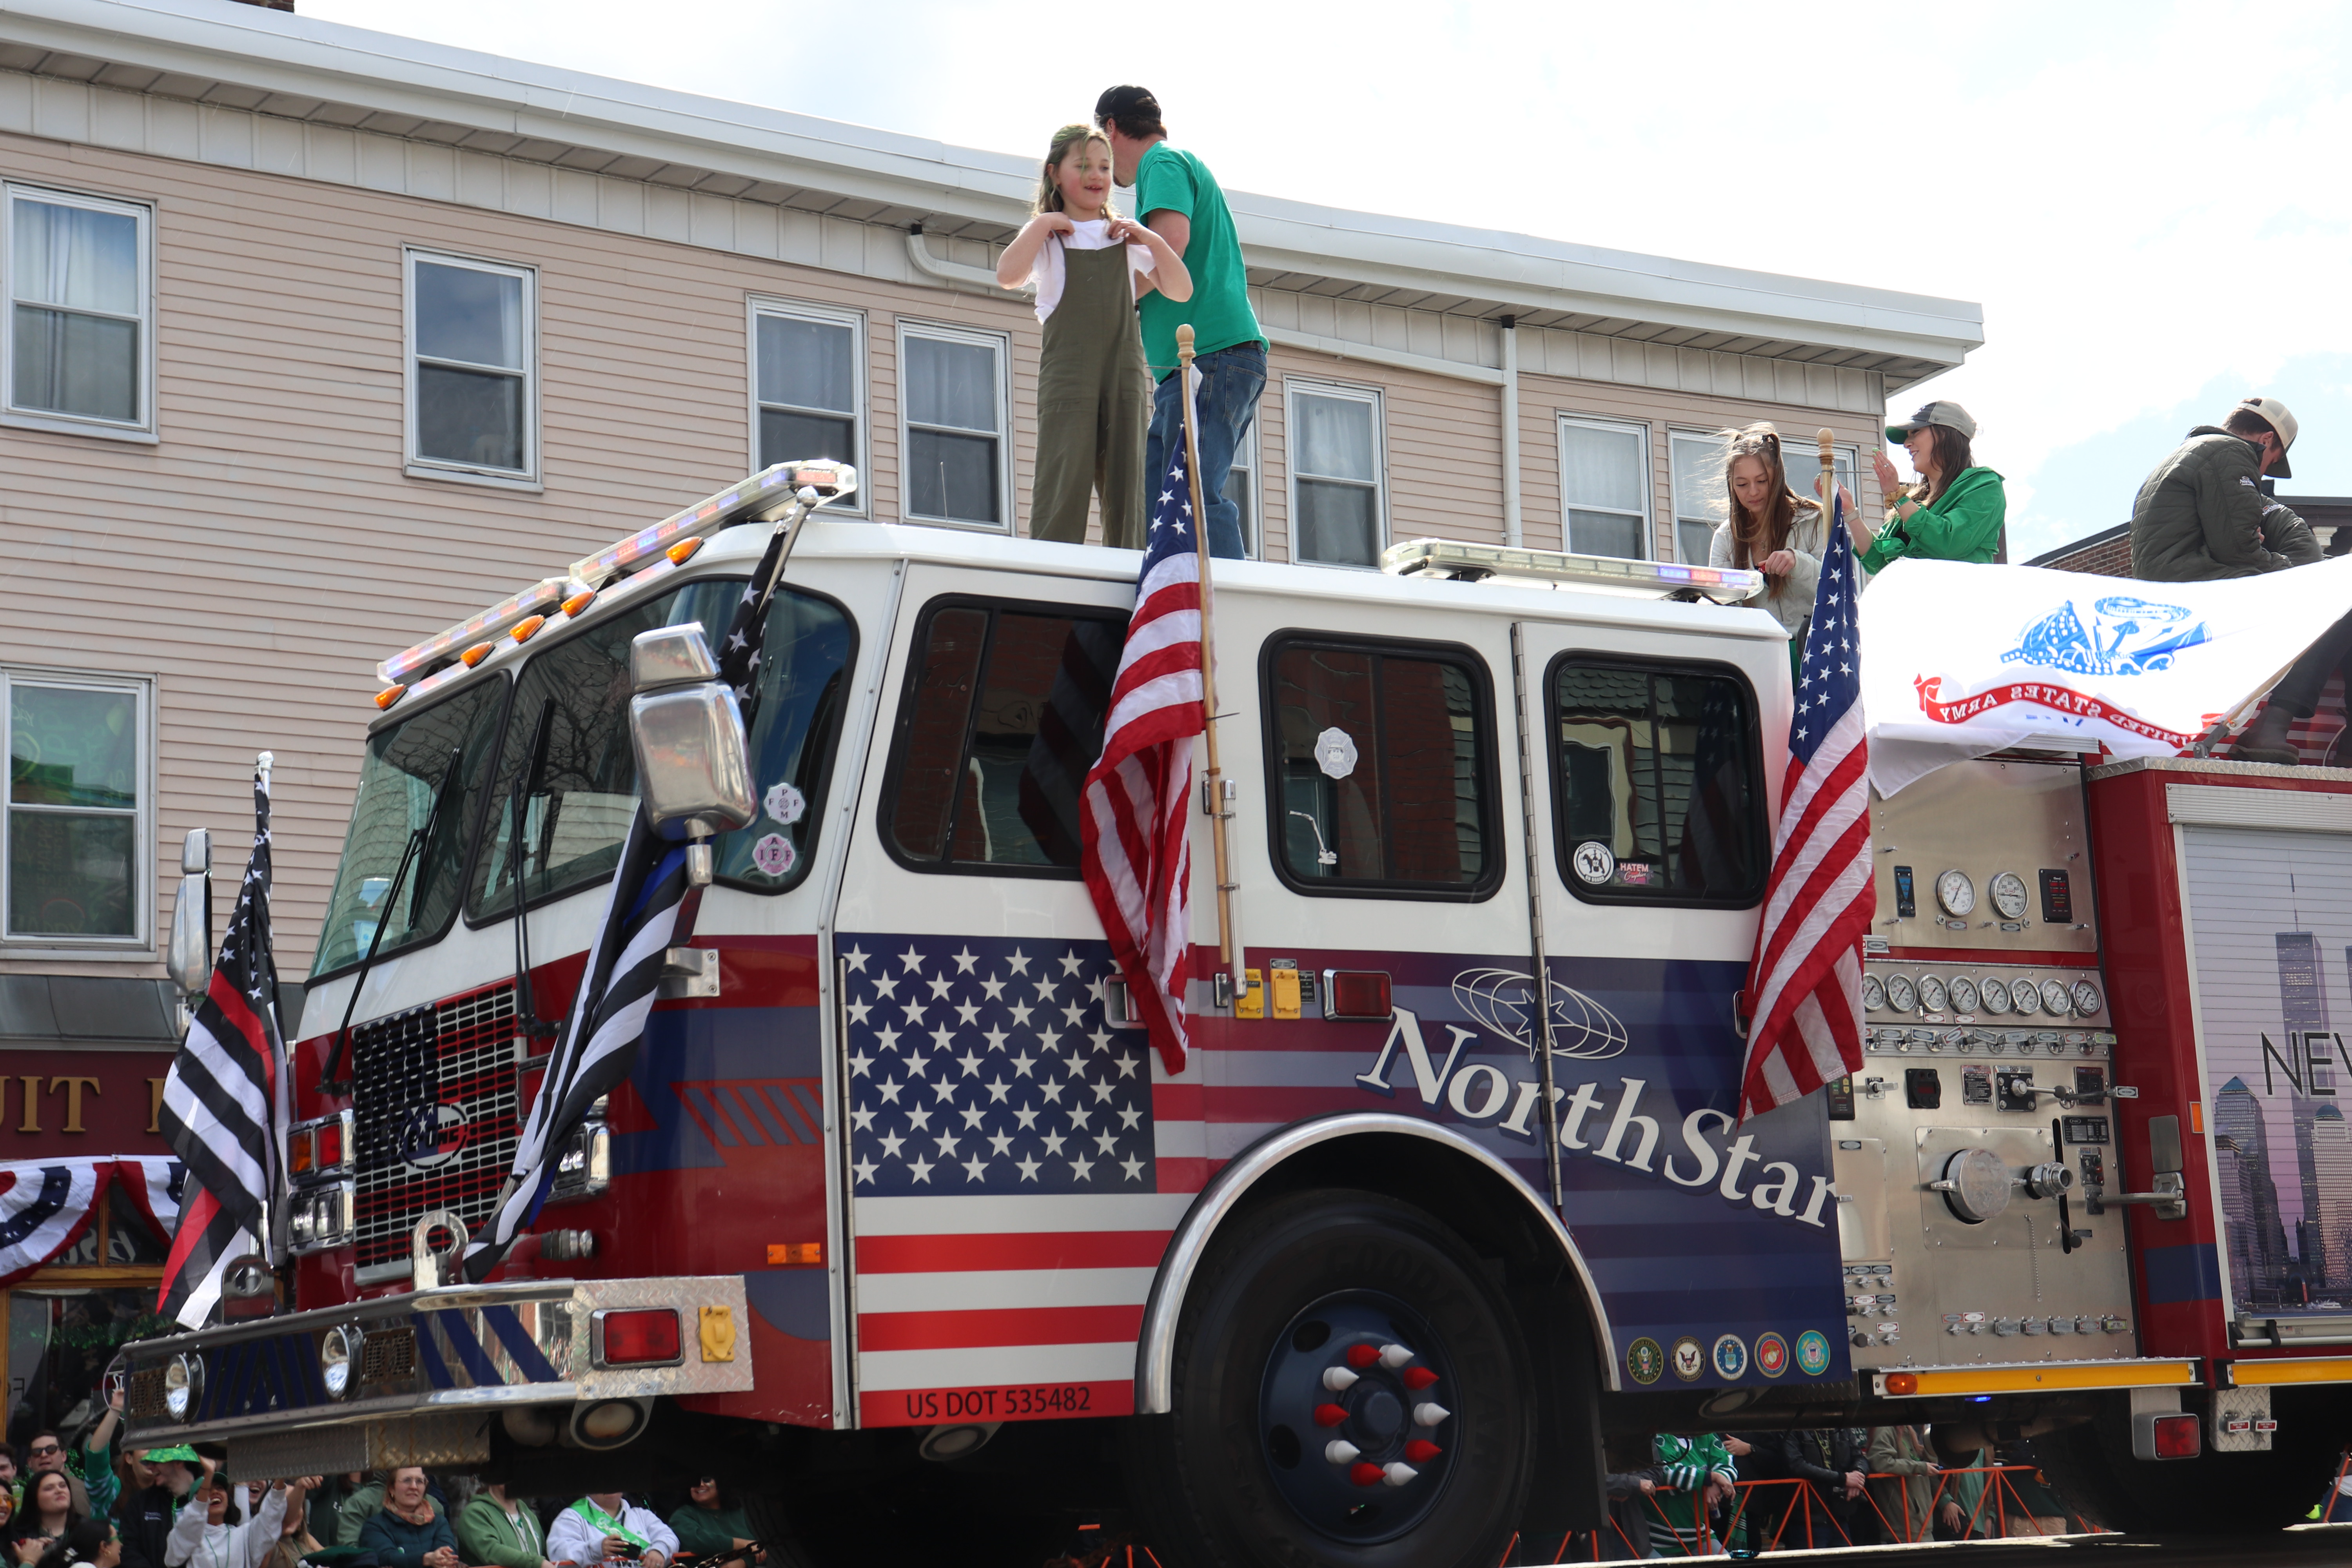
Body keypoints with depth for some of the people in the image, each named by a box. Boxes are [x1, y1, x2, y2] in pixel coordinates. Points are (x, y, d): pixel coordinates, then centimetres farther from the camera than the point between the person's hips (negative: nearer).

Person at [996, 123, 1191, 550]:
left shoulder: (1127, 239, 21)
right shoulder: (1046, 235, 11)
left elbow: (1180, 291, 14)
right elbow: (1008, 276, -9)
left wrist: (1152, 239, 3)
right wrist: (1043, 225, -5)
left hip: (1126, 370, 3)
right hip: (1067, 367, -3)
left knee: (1128, 490, -2)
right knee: (1063, 482, -13)